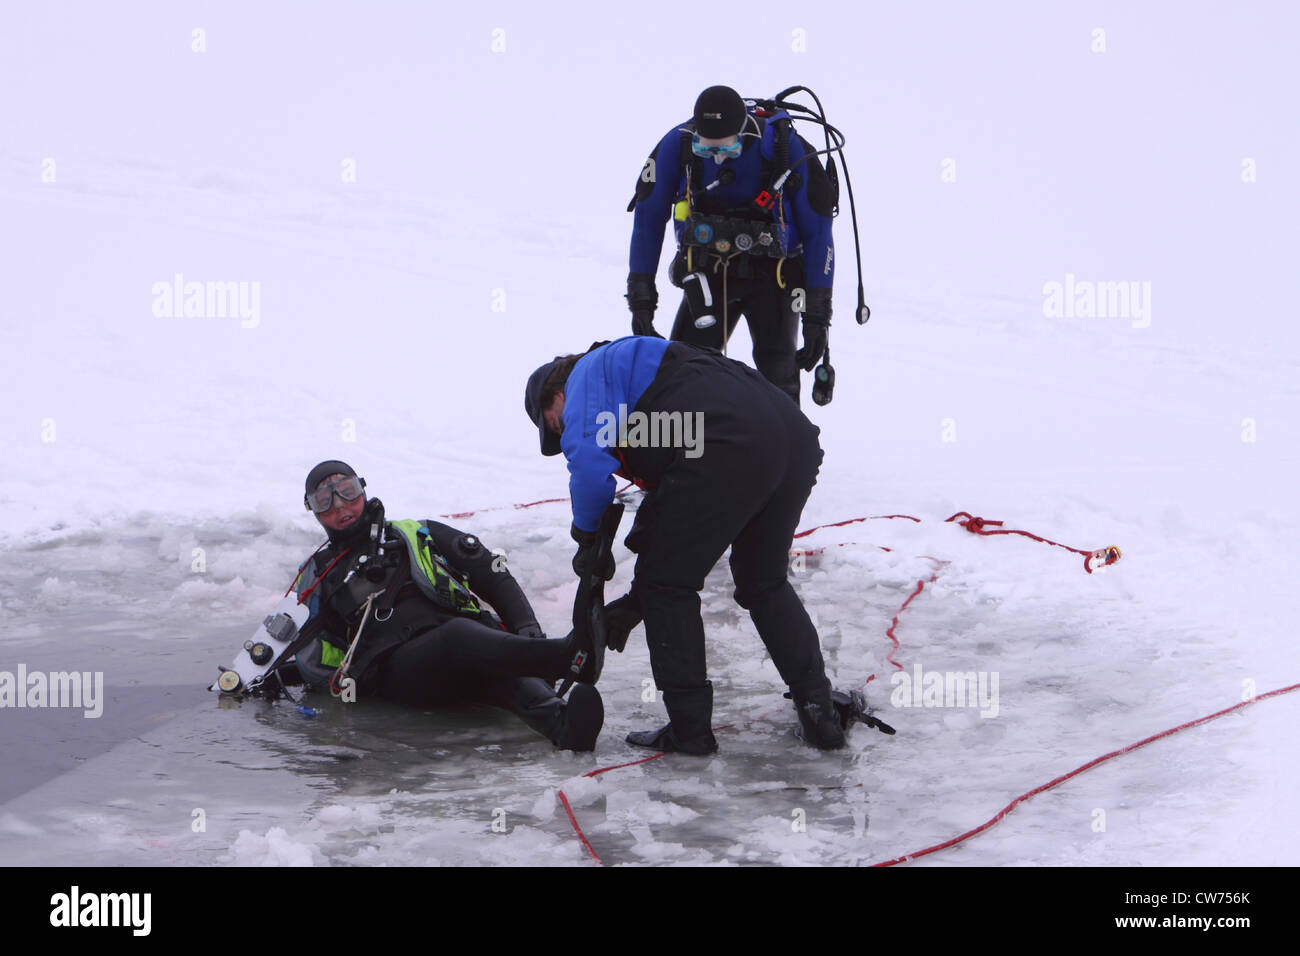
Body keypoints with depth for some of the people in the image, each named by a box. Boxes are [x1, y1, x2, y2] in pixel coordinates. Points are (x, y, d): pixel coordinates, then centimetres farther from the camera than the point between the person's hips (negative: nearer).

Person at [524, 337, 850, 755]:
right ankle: (819, 711, 25)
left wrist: (587, 536, 12)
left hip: (729, 448, -9)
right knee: (765, 584, 27)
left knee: (668, 586, 7)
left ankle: (689, 730, 12)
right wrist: (637, 601, 34)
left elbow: (589, 461, -5)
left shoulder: (589, 372, 15)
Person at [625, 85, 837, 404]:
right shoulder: (678, 144, -16)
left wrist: (817, 316, -11)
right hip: (706, 274, 2)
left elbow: (817, 233, -10)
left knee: (777, 378, -15)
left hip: (771, 275, -2)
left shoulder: (786, 149, -21)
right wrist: (641, 296, -2)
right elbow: (648, 218, -1)